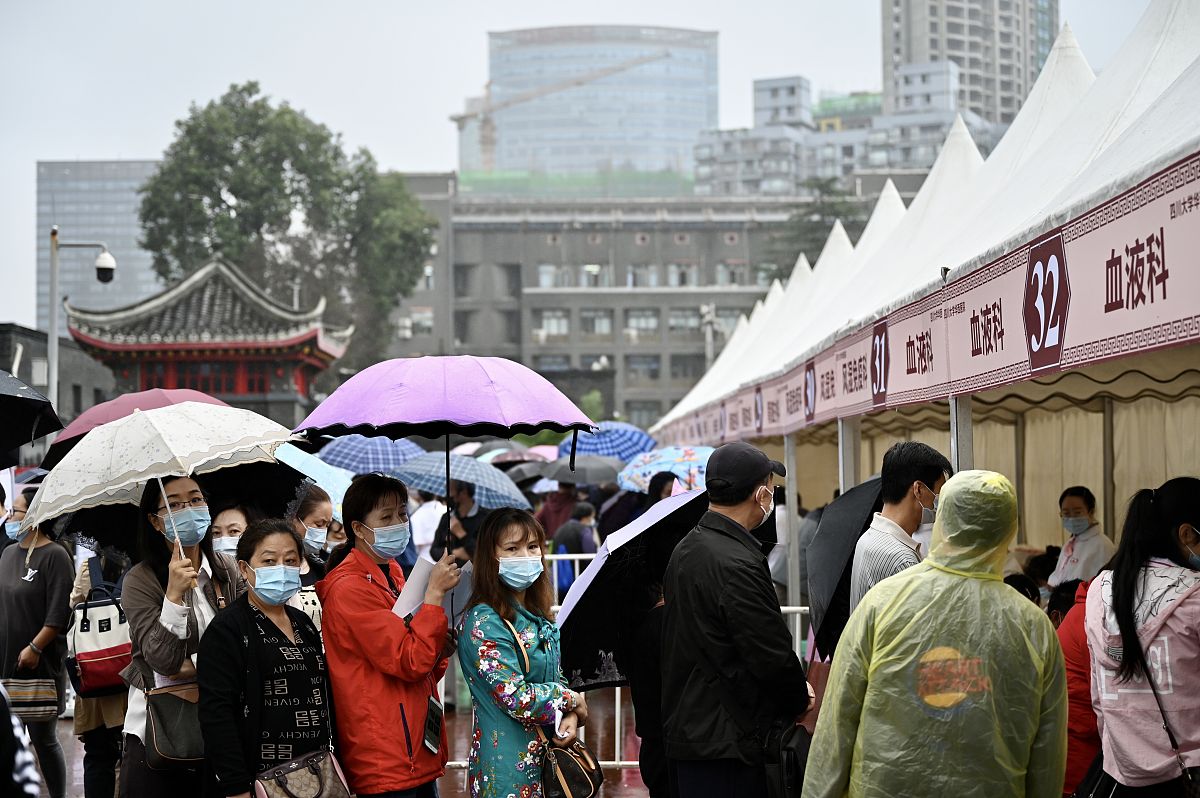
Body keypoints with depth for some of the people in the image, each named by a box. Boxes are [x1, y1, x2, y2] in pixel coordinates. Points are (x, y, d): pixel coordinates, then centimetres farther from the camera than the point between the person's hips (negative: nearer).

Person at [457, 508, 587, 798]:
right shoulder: (483, 622, -16)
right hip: (508, 767, -8)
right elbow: (516, 698, -22)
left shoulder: (539, 619, 11)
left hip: (548, 759, 8)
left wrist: (569, 718, -4)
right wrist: (572, 700, -9)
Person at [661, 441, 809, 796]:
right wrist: (800, 704, 1)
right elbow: (772, 656, -19)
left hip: (686, 729, 10)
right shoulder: (738, 564, -20)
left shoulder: (685, 550, 11)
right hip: (726, 742, -10)